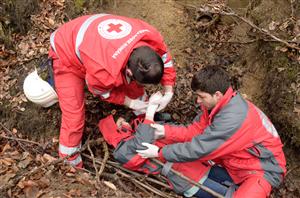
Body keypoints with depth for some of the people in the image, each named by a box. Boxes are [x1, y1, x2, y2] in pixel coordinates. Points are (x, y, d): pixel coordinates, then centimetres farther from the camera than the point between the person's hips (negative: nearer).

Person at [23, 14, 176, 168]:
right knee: (73, 116, -11)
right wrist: (131, 103, -14)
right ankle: (71, 165, 8)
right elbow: (103, 93, -19)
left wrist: (168, 93, -16)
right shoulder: (104, 72, -46)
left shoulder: (151, 36, -30)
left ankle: (144, 112, 39)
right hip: (66, 55, -6)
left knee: (134, 87, 7)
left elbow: (166, 61, -7)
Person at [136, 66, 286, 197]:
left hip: (263, 169, -9)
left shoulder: (233, 119, -32)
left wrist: (159, 153, -18)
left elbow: (199, 149, -27)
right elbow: (196, 130, 2)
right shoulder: (221, 103, -6)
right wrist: (166, 131, -9)